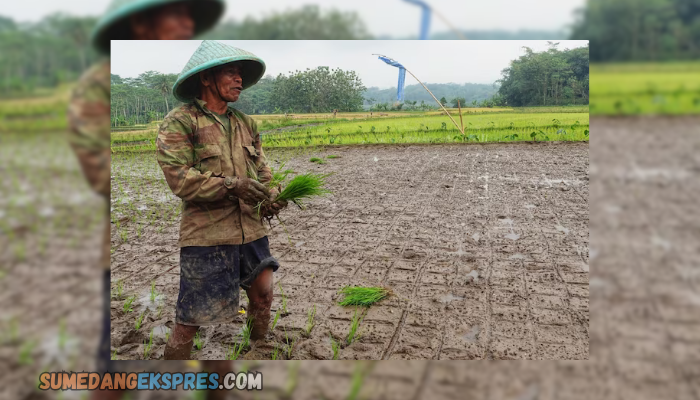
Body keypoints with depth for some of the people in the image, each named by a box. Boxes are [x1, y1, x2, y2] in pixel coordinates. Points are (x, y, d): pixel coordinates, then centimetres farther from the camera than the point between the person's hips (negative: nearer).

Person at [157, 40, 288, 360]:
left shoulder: (246, 123, 16)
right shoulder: (179, 123, -4)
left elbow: (262, 170, 18)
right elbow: (177, 176, -14)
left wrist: (270, 197, -3)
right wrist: (230, 185, -23)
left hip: (251, 229, 6)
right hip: (206, 235, -6)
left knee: (262, 295, 12)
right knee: (190, 318, 1)